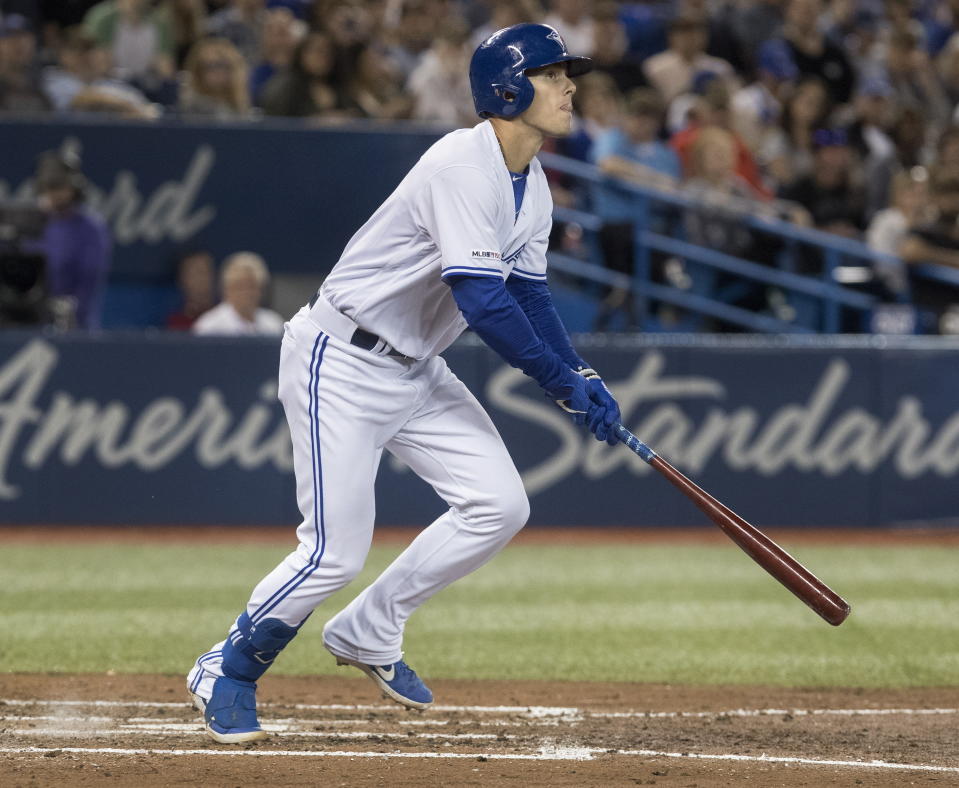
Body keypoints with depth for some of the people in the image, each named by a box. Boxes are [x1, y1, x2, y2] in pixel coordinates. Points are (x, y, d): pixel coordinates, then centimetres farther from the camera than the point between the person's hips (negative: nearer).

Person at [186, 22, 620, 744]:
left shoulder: (532, 184, 8)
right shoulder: (465, 167, -24)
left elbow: (529, 294, 13)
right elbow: (483, 302, -29)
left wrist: (585, 378, -2)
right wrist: (563, 384, -23)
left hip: (414, 371, 9)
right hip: (341, 361, -9)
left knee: (499, 505, -1)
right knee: (336, 551, -12)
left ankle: (367, 634, 14)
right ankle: (228, 671, 12)